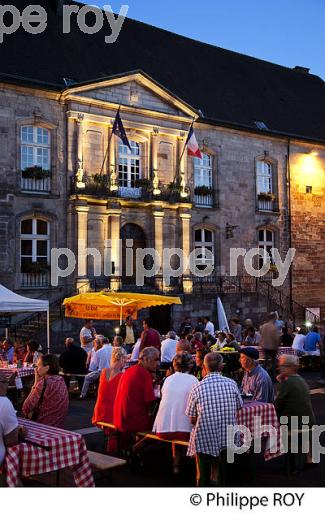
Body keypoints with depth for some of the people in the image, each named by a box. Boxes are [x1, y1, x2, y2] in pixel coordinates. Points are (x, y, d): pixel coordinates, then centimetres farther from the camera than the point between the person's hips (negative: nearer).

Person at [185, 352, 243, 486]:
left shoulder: (197, 388, -10)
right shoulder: (231, 384, -6)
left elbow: (192, 420, -4)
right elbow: (239, 408, 7)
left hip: (205, 439, -1)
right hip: (229, 439, 2)